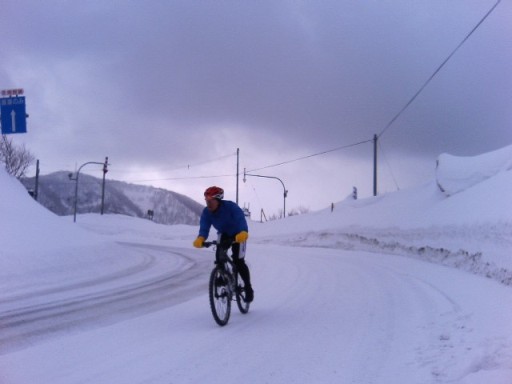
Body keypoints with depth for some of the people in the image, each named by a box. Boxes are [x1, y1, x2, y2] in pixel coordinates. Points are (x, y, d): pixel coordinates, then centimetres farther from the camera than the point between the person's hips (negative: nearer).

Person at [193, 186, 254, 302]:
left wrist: (243, 232, -68)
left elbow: (241, 219, -47)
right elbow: (204, 227, -31)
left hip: (238, 235, -4)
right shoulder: (206, 212, -21)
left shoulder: (230, 206, -34)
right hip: (223, 235, 4)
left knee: (238, 261, -14)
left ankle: (248, 289, 0)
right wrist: (200, 238, -55)